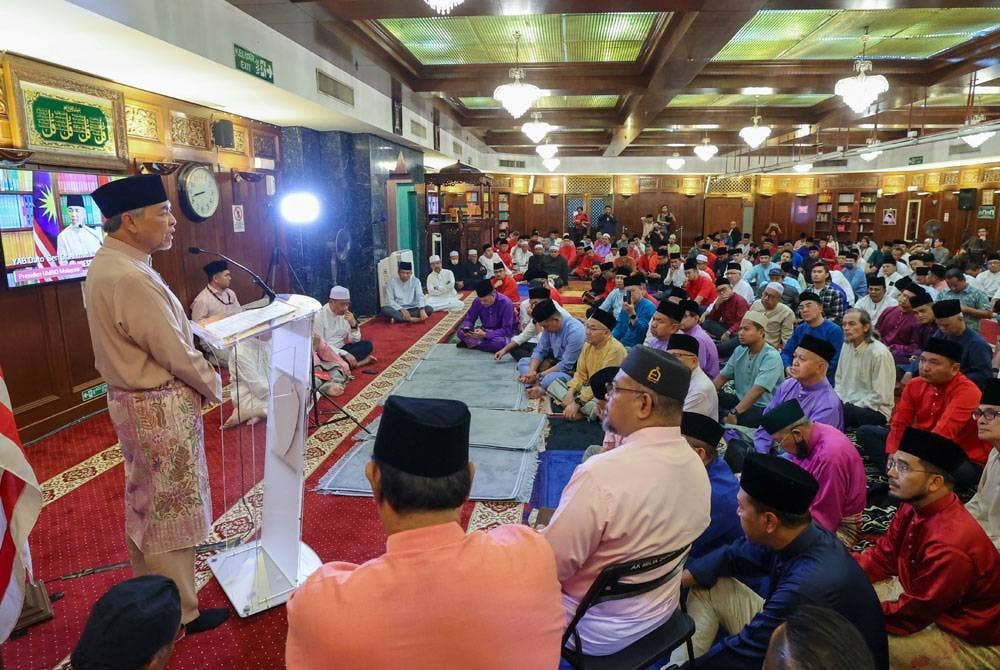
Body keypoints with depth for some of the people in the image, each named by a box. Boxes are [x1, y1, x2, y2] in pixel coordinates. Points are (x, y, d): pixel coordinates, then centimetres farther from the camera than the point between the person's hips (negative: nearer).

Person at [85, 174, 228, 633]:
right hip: (160, 407, -10)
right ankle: (180, 614, 24)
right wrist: (215, 387, -6)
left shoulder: (104, 264, 5)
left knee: (145, 501, 24)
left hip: (131, 398, 10)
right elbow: (176, 353, -22)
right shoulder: (131, 278, -27)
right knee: (171, 509, 6)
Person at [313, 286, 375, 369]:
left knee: (367, 345, -10)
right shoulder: (319, 316, -18)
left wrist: (353, 324, -18)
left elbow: (356, 340, 2)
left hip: (341, 348, 7)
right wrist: (345, 354, -29)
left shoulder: (345, 314, 1)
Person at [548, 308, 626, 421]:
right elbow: (580, 374, 7)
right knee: (554, 384, 0)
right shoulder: (588, 345, 4)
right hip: (589, 388, 8)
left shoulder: (615, 349, -21)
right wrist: (570, 392, -12)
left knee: (590, 406, -39)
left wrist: (577, 402, -25)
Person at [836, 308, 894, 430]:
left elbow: (880, 397, -16)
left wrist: (854, 406, -18)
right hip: (846, 405, 6)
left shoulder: (880, 353, -15)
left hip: (875, 410, -6)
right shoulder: (846, 346, 8)